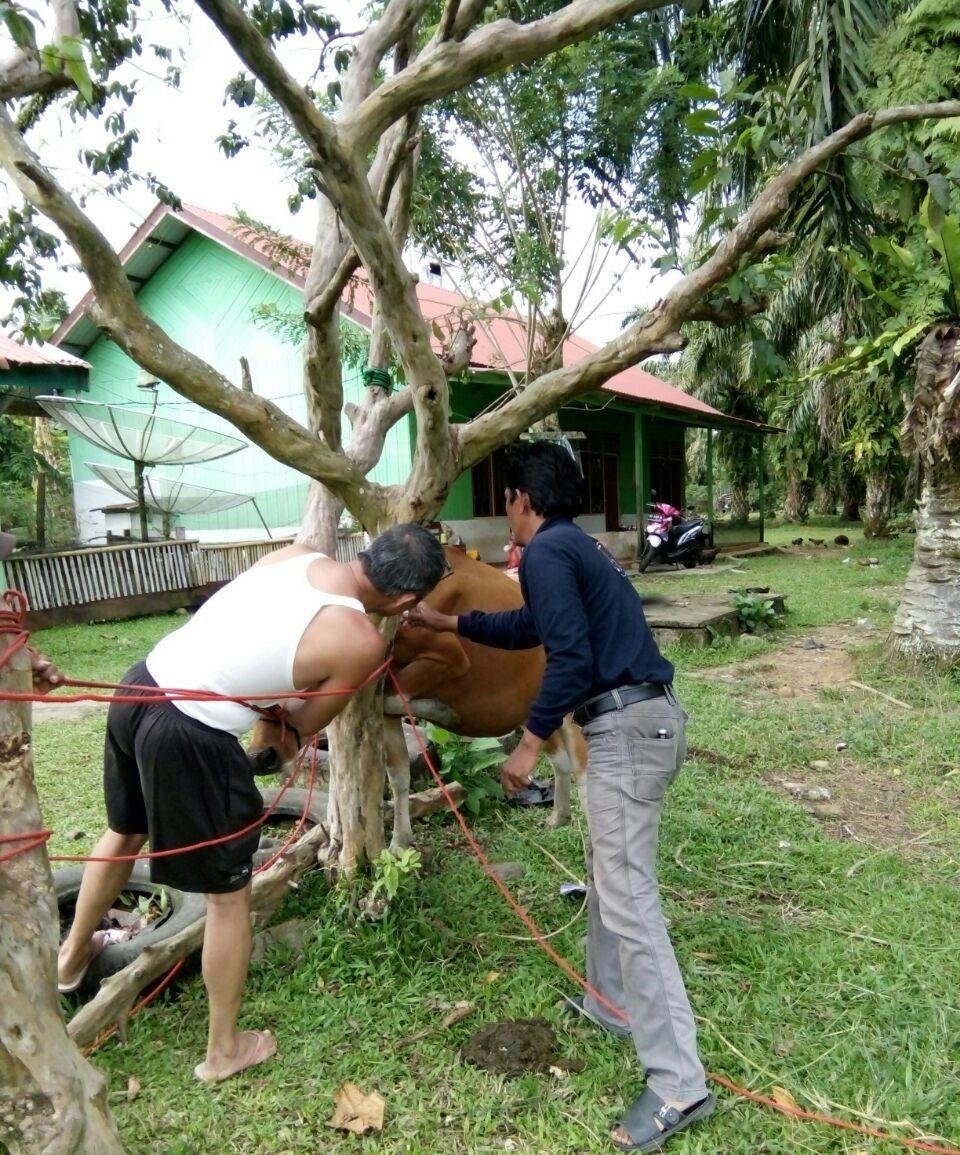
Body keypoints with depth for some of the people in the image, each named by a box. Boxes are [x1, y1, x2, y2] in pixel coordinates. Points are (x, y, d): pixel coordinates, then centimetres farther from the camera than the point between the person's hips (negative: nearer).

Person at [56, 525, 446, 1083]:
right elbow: (307, 723, 1)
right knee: (230, 894, 13)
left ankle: (73, 955, 59)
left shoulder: (296, 554, 3)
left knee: (124, 833, 34)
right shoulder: (362, 642, -14)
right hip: (191, 737, -8)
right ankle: (225, 1049, 32)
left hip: (141, 685, 8)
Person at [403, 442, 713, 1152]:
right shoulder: (575, 547, 22)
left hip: (627, 726, -11)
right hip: (647, 717, 11)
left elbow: (570, 658, -19)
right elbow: (528, 627, 34)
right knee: (608, 873, 23)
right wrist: (444, 621, 40)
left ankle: (678, 1085, 0)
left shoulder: (545, 552, -10)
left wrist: (531, 743, -10)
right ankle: (612, 1001, 39)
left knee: (628, 898, -7)